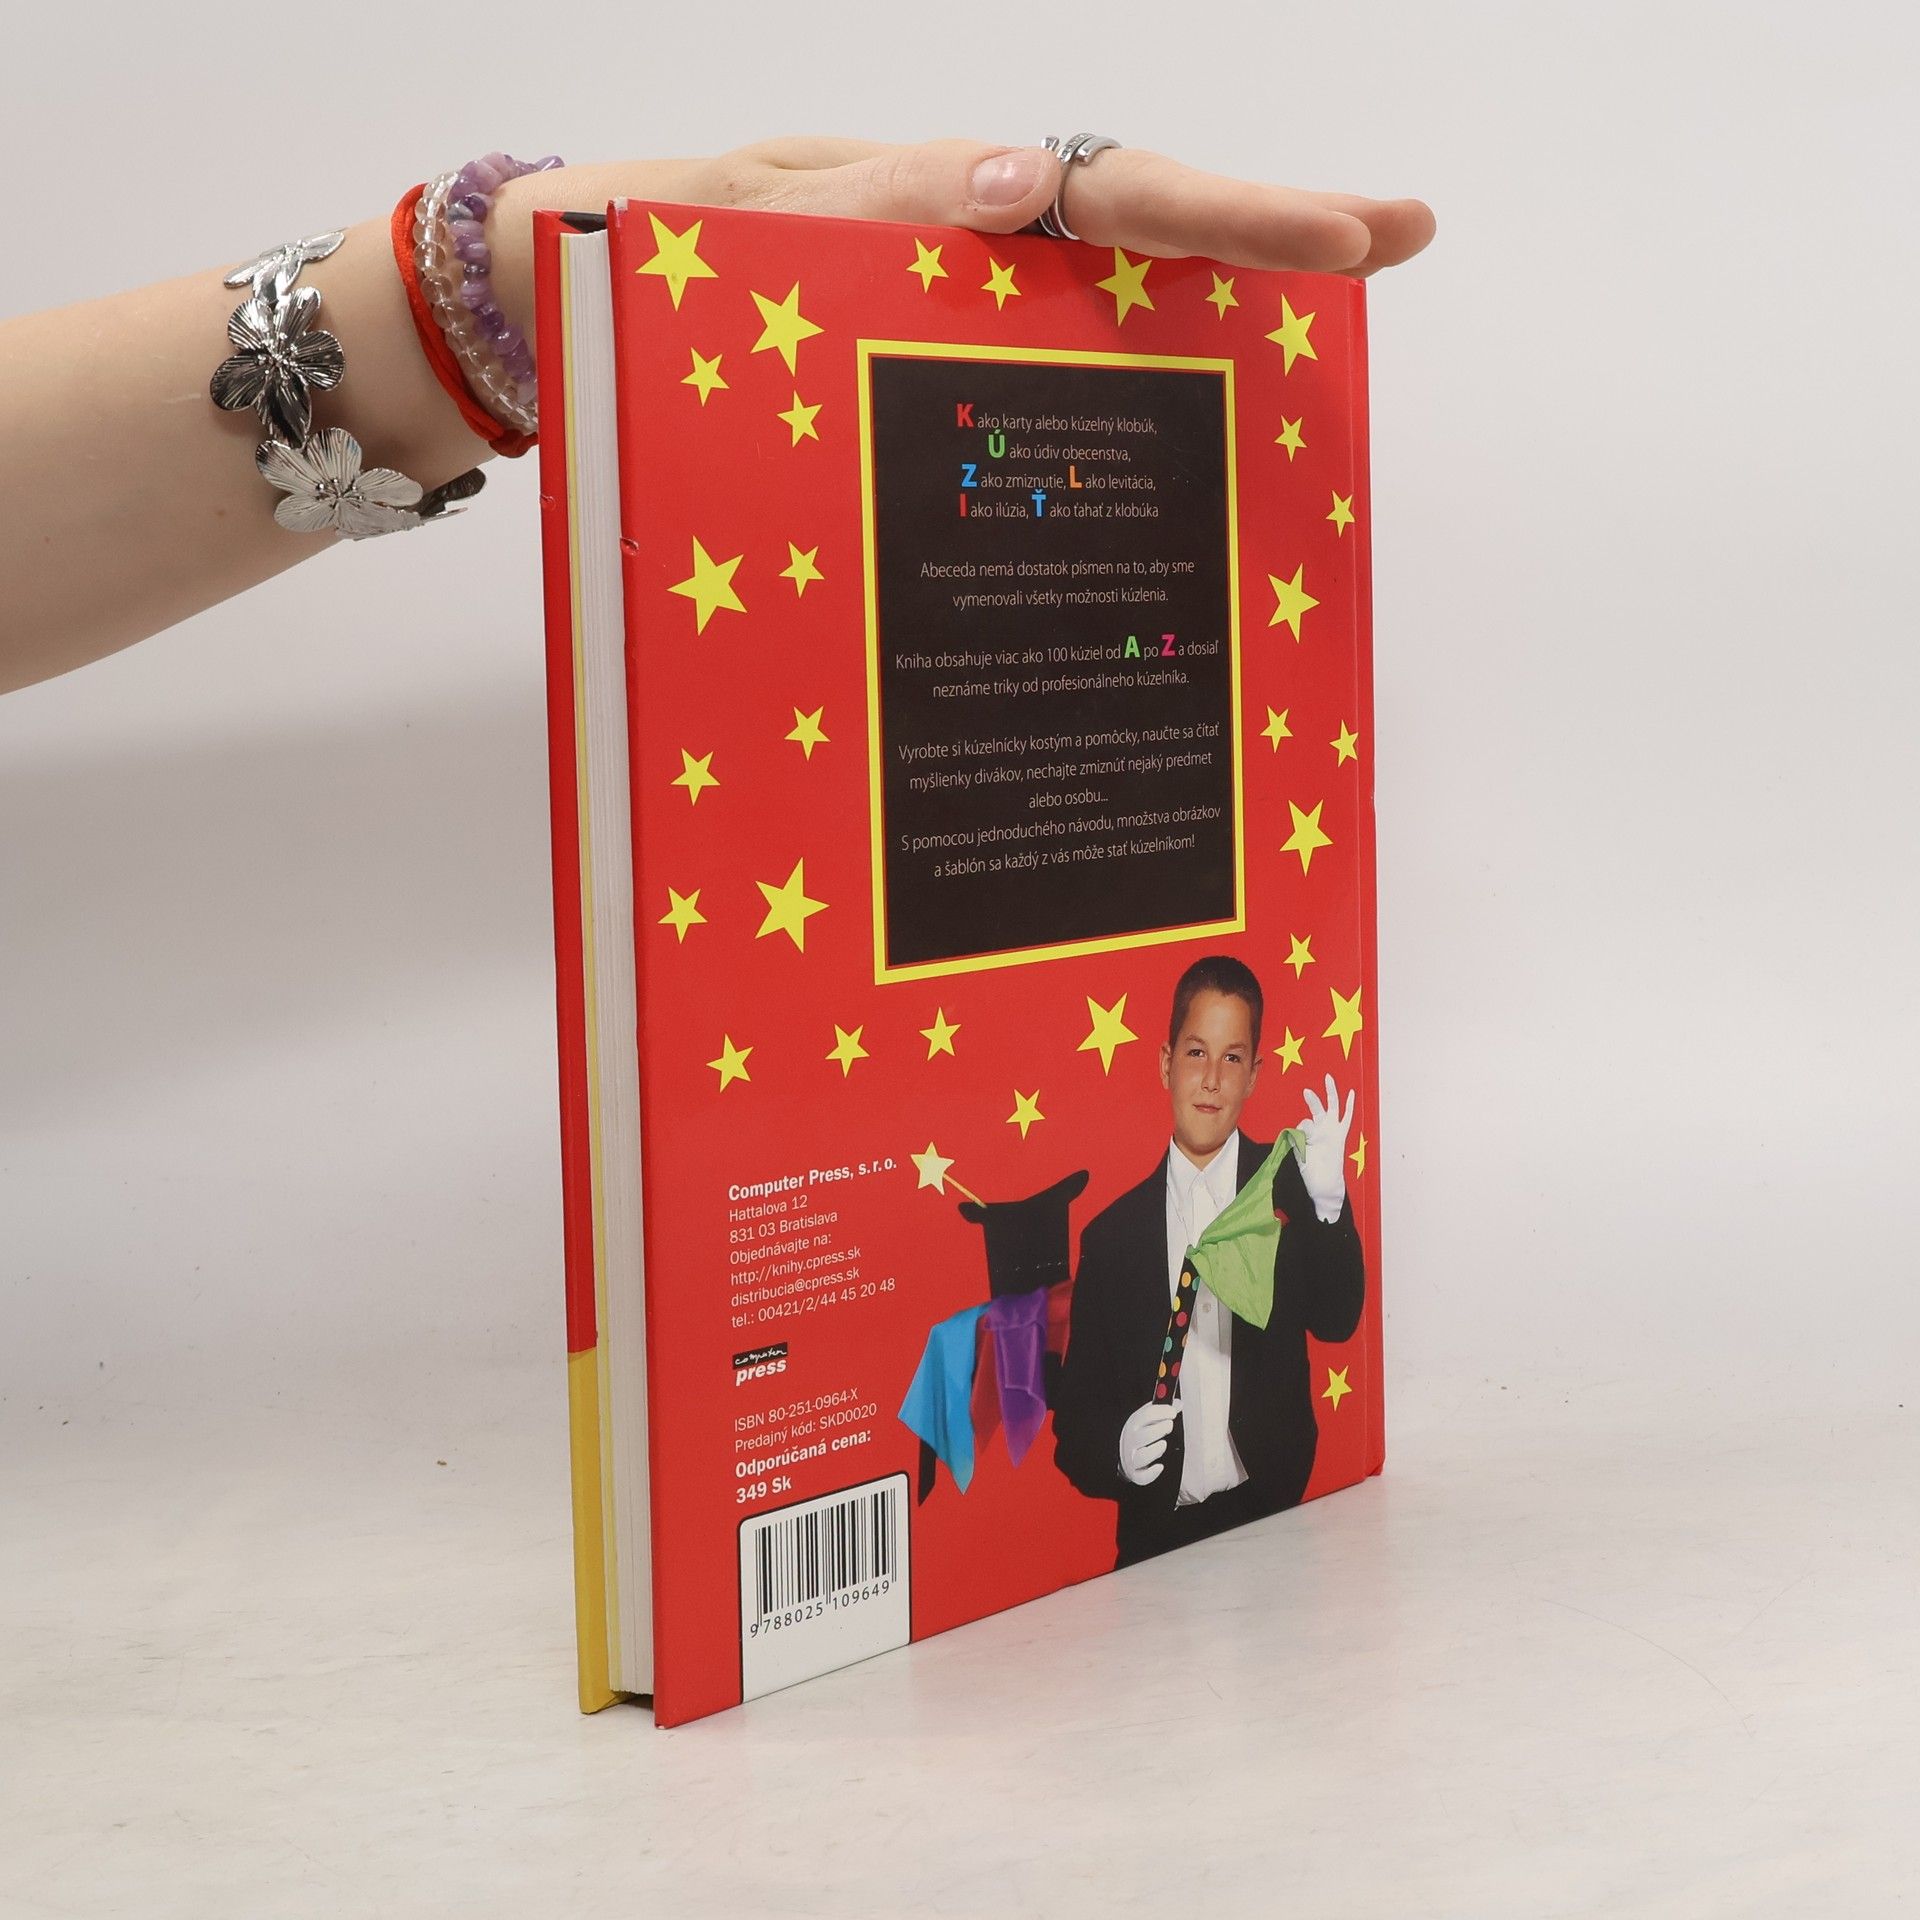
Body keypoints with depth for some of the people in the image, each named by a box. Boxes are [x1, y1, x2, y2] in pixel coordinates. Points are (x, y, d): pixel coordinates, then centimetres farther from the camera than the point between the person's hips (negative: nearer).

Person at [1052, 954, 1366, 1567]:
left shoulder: (1288, 1185, 7)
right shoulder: (1112, 1235, 8)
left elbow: (1338, 1320, -6)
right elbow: (1076, 1414, 9)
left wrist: (1329, 1203, -22)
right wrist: (1116, 1451, -13)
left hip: (1271, 1522, -1)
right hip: (1158, 1538, 1)